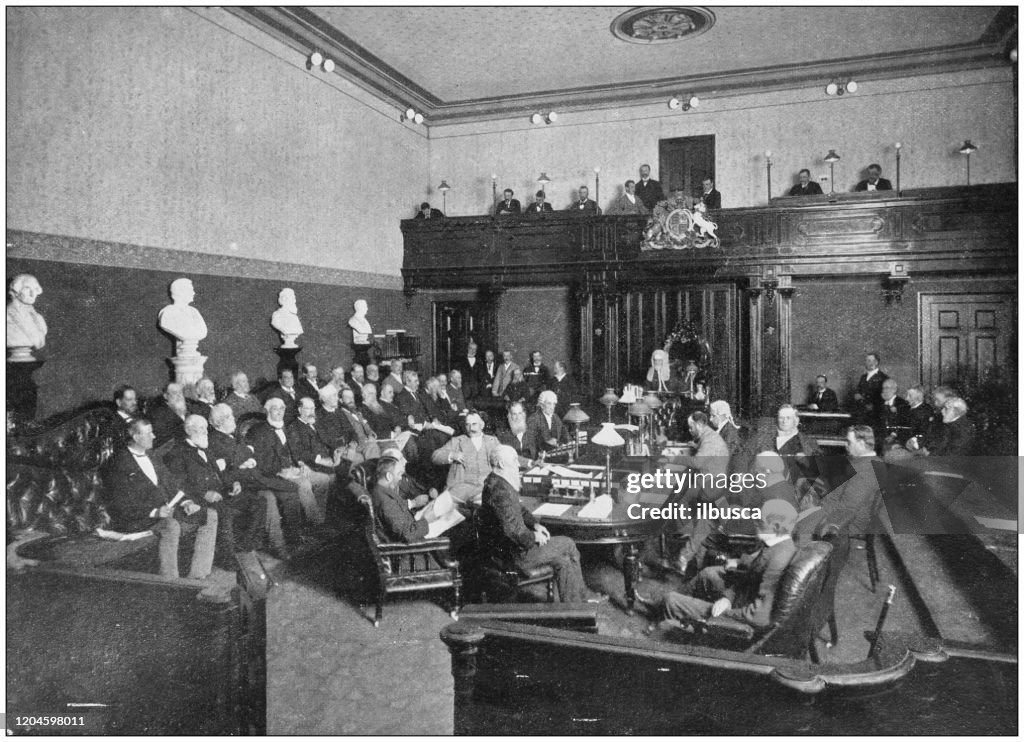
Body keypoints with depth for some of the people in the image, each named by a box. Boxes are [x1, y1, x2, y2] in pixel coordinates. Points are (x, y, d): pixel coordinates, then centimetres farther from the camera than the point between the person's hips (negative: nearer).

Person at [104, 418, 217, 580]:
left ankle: (196, 577, -9)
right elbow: (120, 505, -14)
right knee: (170, 525, -37)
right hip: (137, 521, -8)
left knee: (210, 515, -5)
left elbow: (170, 485, 20)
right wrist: (154, 512, -24)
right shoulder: (120, 464, -7)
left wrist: (185, 502, 1)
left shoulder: (153, 459, 19)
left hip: (165, 511, 8)